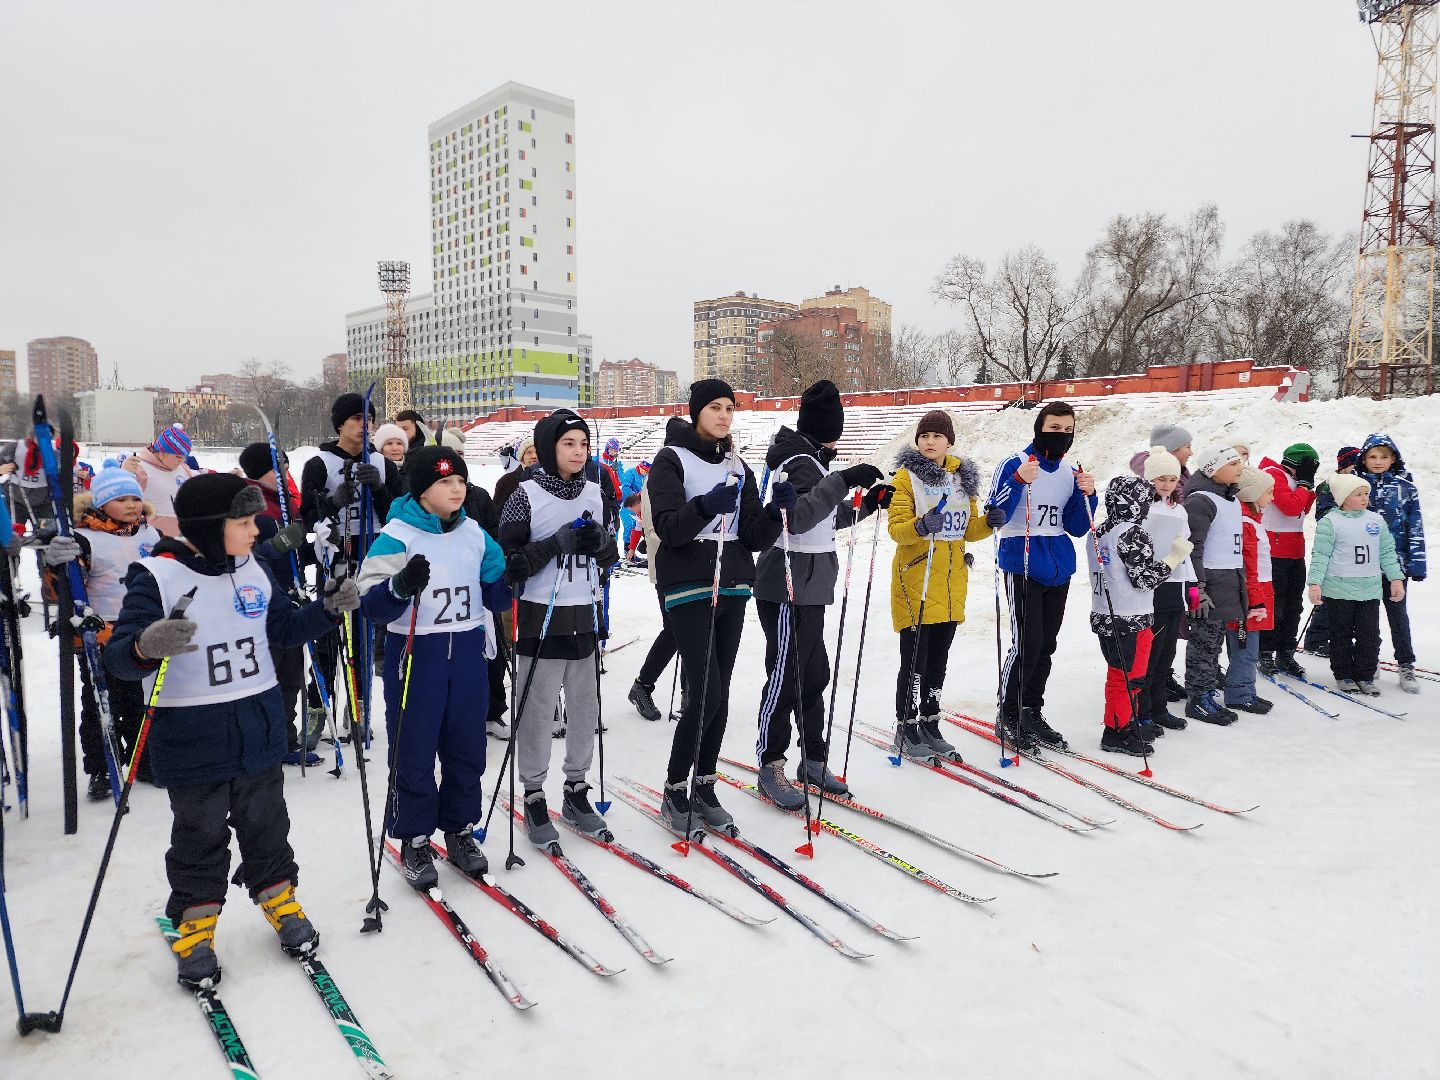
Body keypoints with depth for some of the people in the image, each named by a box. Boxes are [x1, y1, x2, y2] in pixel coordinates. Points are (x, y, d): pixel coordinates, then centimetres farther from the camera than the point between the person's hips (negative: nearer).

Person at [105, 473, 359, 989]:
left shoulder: (253, 571, 2)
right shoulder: (157, 577, -15)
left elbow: (286, 626, 14)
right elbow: (118, 657, -19)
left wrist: (329, 607, -3)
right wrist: (146, 648, -42)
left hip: (259, 729, 5)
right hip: (192, 739, -4)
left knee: (266, 826, 17)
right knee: (200, 837, 10)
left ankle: (280, 901, 36)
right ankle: (194, 925, 29)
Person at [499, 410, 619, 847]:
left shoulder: (597, 494, 6)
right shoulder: (526, 495, -7)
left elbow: (610, 557, 13)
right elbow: (509, 560, -10)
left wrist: (601, 543, -9)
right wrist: (557, 542, -21)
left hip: (585, 617, 5)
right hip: (542, 618, -4)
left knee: (585, 707, 11)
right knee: (537, 711, 2)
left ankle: (576, 791, 26)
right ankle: (534, 798, 16)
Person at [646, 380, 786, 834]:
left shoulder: (739, 468, 13)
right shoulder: (672, 459, -4)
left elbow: (754, 538, 6)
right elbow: (667, 528, -16)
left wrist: (775, 510, -12)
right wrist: (706, 506, -32)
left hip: (733, 588, 6)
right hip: (688, 588, -6)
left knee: (719, 694, 8)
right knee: (705, 693, -11)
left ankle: (704, 787, 20)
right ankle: (675, 791, 6)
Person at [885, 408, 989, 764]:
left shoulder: (963, 478, 11)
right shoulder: (906, 476, -5)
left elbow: (969, 531, 14)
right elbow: (896, 528, -12)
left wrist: (989, 522, -6)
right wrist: (920, 527, -32)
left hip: (951, 582, 5)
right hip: (915, 581, -5)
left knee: (938, 660, 13)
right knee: (914, 661, -3)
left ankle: (929, 725, 25)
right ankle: (906, 729, 10)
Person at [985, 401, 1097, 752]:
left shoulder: (1071, 473, 12)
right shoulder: (1014, 465, -6)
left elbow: (1076, 528, 12)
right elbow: (995, 517, -15)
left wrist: (1087, 495, -4)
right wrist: (1019, 481, -28)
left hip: (1059, 570, 6)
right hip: (1023, 567, -6)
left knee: (1046, 645, 10)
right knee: (1027, 643, -10)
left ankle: (1032, 712, 21)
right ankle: (1008, 716, 4)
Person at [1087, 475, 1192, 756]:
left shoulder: (1099, 532, 9)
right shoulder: (1133, 534, -17)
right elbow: (1145, 577, -18)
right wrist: (1175, 556, -7)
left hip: (1103, 615, 9)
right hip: (1131, 620, -9)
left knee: (1121, 672, 19)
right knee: (1128, 676, 0)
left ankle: (1129, 723, 31)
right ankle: (1117, 732, 6)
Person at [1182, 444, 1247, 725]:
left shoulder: (1231, 500, 17)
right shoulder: (1200, 500, -14)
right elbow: (1192, 545, -19)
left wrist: (1240, 581, 26)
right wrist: (1196, 586, -22)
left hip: (1229, 582, 9)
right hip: (1210, 583, -9)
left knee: (1214, 640, 14)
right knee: (1204, 641, -4)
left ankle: (1207, 693, 23)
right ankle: (1198, 699, 3)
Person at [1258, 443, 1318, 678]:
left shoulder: (1292, 478, 18)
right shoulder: (1273, 474, -11)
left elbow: (1302, 510, 19)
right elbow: (1291, 507, -21)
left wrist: (1315, 491, 6)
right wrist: (1305, 483, -9)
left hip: (1295, 551, 9)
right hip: (1275, 551, -9)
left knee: (1293, 605, 10)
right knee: (1274, 604, -4)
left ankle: (1285, 654, 17)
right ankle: (1265, 653, 4)